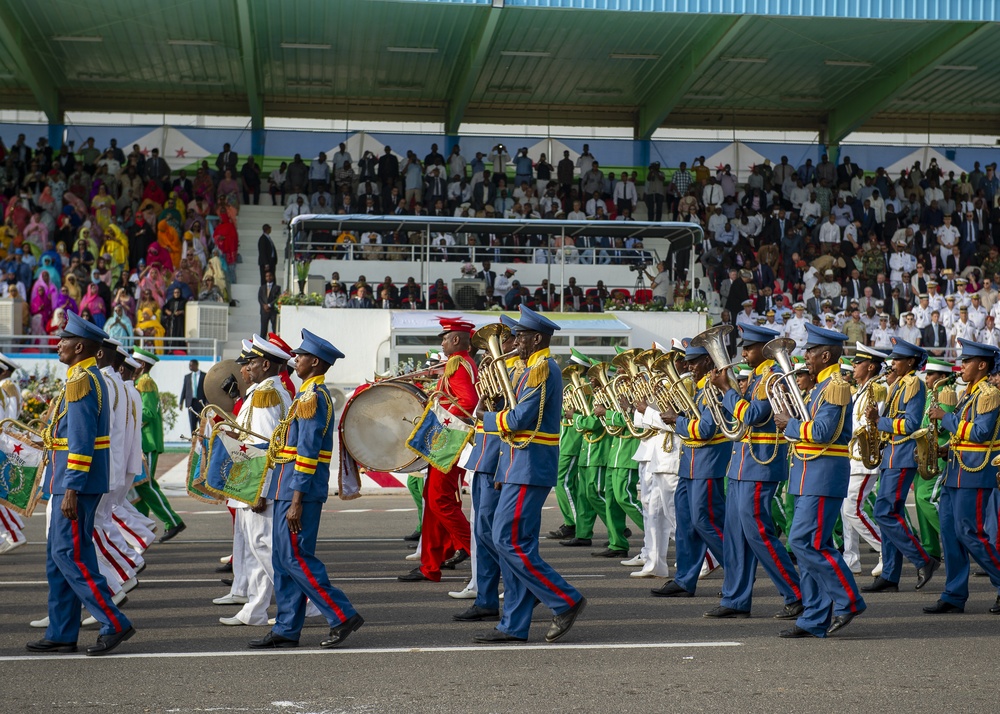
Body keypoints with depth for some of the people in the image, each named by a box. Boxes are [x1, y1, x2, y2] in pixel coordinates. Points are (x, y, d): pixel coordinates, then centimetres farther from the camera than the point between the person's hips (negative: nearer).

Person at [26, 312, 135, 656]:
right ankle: (61, 634, 16)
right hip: (71, 482, 10)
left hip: (76, 482, -10)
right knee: (58, 556, 12)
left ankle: (114, 623, -6)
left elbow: (81, 441, -22)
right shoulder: (90, 378, 16)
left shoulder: (81, 382, -16)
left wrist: (71, 490, -24)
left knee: (70, 553, -8)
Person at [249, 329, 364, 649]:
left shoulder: (312, 396, -15)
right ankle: (286, 630, 14)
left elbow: (307, 451, -20)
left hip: (300, 489, -10)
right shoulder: (313, 393, 17)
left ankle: (343, 615, -4)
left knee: (296, 557, -8)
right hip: (289, 488, 10)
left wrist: (296, 501, -22)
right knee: (284, 559, 10)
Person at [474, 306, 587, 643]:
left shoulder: (541, 369, -14)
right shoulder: (538, 368, 19)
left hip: (529, 468, -10)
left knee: (509, 540, -11)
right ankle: (514, 626, 11)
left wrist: (485, 417, -5)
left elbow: (520, 419, -20)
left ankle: (566, 600, -4)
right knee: (515, 542, 9)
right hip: (523, 467, 10)